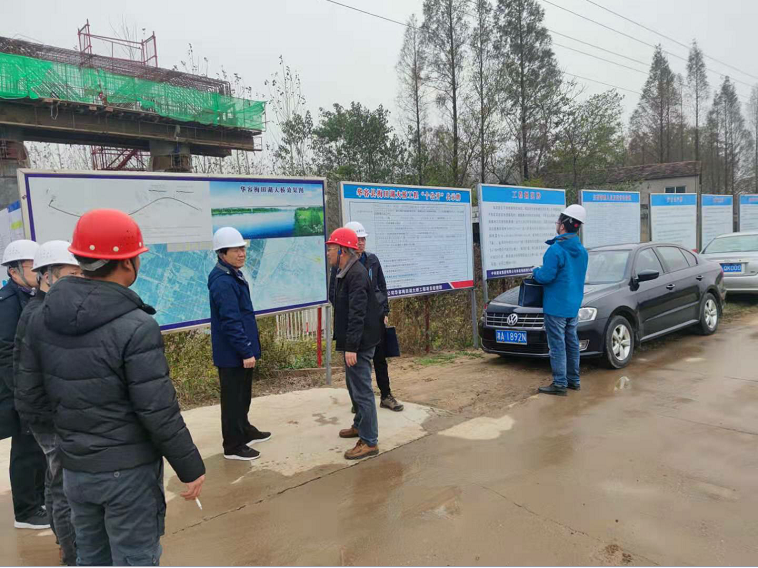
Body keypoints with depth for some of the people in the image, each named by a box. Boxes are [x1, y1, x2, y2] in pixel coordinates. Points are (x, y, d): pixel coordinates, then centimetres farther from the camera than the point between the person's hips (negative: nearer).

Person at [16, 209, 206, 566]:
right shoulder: (135, 326, -23)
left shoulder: (42, 318, -3)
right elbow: (158, 412, -21)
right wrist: (191, 467, -10)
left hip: (74, 469, 7)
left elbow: (32, 395, 4)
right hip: (129, 471, -6)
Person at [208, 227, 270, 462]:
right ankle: (233, 446, 14)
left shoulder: (234, 275, 10)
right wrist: (246, 352, -23)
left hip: (240, 350, 10)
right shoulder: (223, 282, -23)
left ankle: (245, 431, 39)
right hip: (232, 353, -10)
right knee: (233, 398, 2)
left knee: (243, 395, 23)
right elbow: (231, 322, -26)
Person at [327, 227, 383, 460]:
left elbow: (357, 314, -25)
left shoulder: (357, 274, -19)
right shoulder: (345, 273, 12)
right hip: (352, 342, 11)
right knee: (354, 386, 23)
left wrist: (351, 347, -25)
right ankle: (360, 425, 40)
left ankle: (369, 442, 5)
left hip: (360, 343, -11)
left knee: (362, 390, -4)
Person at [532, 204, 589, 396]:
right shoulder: (581, 250, 8)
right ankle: (573, 380, 26)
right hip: (574, 305, 9)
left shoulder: (556, 249, -19)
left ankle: (559, 384, 2)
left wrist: (536, 271, 0)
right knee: (572, 342, 16)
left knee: (557, 345, -3)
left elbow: (546, 276, -22)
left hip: (556, 306, -8)